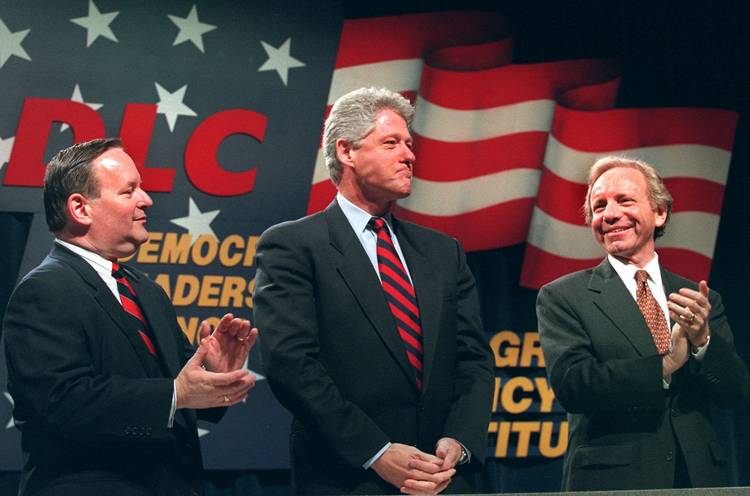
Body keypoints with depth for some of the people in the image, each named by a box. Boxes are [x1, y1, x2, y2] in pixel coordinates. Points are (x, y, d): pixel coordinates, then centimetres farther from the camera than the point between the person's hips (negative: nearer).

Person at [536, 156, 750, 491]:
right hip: (610, 480, -3)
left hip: (699, 479, 3)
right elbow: (570, 384, -14)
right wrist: (664, 366, -14)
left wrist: (702, 340, -14)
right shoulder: (563, 298, -2)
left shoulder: (699, 298, 9)